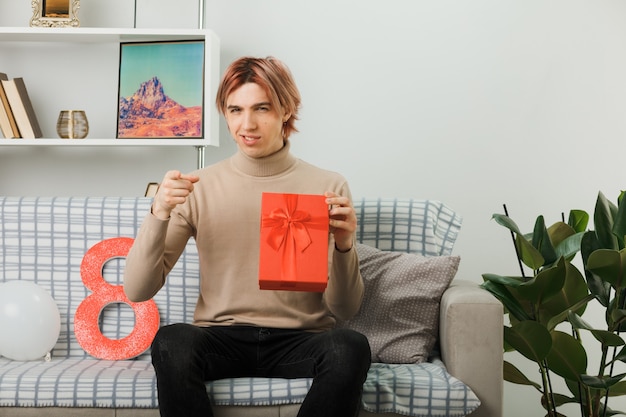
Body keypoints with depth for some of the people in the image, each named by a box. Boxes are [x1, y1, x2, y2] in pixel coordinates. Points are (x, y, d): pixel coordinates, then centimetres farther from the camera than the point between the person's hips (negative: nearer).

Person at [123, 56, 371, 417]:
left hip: (300, 340, 0)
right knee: (171, 342, -32)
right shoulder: (199, 187, 3)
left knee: (351, 347, -32)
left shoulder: (328, 187, 0)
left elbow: (345, 310, 1)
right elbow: (137, 291, -1)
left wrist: (344, 245, -18)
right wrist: (160, 214, -16)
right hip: (221, 337, 0)